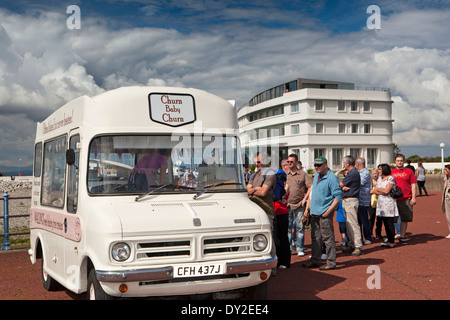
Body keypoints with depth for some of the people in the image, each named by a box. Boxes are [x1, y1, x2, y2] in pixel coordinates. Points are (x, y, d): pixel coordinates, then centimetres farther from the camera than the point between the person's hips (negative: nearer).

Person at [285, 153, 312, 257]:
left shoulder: (303, 174, 0)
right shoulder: (285, 175, 9)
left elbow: (311, 187, -3)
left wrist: (304, 199, -8)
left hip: (299, 205, -3)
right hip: (287, 205, 3)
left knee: (300, 227, 1)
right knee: (287, 227, 5)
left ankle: (300, 249, 9)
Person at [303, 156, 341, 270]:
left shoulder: (332, 178, -14)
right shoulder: (316, 175, 12)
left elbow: (338, 197, -16)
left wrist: (328, 212, -16)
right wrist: (308, 207, 17)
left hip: (324, 214, -8)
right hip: (314, 212, 8)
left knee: (328, 238, -2)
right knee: (315, 238, 14)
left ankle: (331, 262, 5)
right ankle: (315, 260, 23)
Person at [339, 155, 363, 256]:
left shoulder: (353, 173, -15)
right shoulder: (351, 172, 18)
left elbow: (340, 184, -10)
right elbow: (342, 186, 11)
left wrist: (341, 185, 12)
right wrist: (343, 187, -11)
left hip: (351, 201, -11)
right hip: (346, 201, 11)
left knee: (353, 224, -12)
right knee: (349, 224, 14)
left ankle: (358, 247, -12)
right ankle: (352, 245, 20)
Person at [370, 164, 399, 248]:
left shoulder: (390, 178, -7)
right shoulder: (380, 179, 17)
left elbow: (386, 191, -16)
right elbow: (374, 191, 11)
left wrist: (377, 190, -1)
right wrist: (382, 192, -7)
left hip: (388, 203, -7)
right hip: (381, 203, 7)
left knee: (390, 223, -5)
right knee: (385, 223, 8)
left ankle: (392, 242, -1)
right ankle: (389, 241, 13)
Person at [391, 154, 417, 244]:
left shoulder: (409, 171, 5)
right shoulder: (391, 172, 10)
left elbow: (413, 185, 4)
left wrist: (413, 198, -3)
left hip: (406, 199, -1)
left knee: (405, 219, 4)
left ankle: (402, 236, 15)